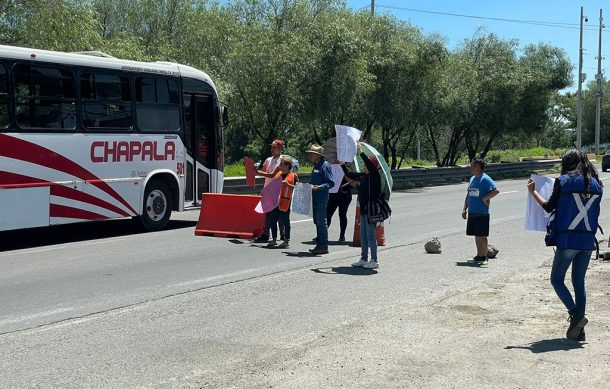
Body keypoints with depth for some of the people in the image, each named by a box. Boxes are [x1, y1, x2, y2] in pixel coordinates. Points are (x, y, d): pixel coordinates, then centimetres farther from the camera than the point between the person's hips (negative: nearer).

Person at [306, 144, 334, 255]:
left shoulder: (325, 166, -12)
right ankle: (319, 245, 20)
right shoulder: (316, 166, 17)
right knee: (317, 222, 13)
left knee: (321, 222, -7)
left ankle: (324, 246, -2)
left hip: (321, 198, -10)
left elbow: (331, 183, -18)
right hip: (315, 198, 10)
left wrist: (319, 187, -28)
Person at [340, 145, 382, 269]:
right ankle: (363, 259, 23)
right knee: (363, 236, 14)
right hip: (363, 209, 8)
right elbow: (349, 174, 21)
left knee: (370, 235, -4)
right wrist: (342, 164, 10)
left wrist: (361, 153, -32)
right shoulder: (362, 176, 10)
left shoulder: (375, 176, -11)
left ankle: (374, 260, 3)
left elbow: (371, 167, -30)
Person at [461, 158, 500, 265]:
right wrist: (465, 209, 14)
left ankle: (484, 257, 6)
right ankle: (479, 256, 20)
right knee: (476, 236, 12)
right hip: (472, 212, 8)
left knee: (481, 236, -2)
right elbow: (468, 195, 20)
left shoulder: (485, 179, -12)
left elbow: (496, 190, -23)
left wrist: (485, 198, -16)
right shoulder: (472, 179, 14)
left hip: (482, 213, -8)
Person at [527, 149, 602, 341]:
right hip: (588, 241, 5)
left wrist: (533, 191, 13)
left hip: (567, 240, -5)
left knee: (557, 279, 8)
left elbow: (549, 207, 0)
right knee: (579, 282, 13)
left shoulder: (563, 181, -7)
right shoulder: (596, 185, 7)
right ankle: (579, 329, 12)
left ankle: (575, 314, -10)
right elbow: (593, 212, 16)